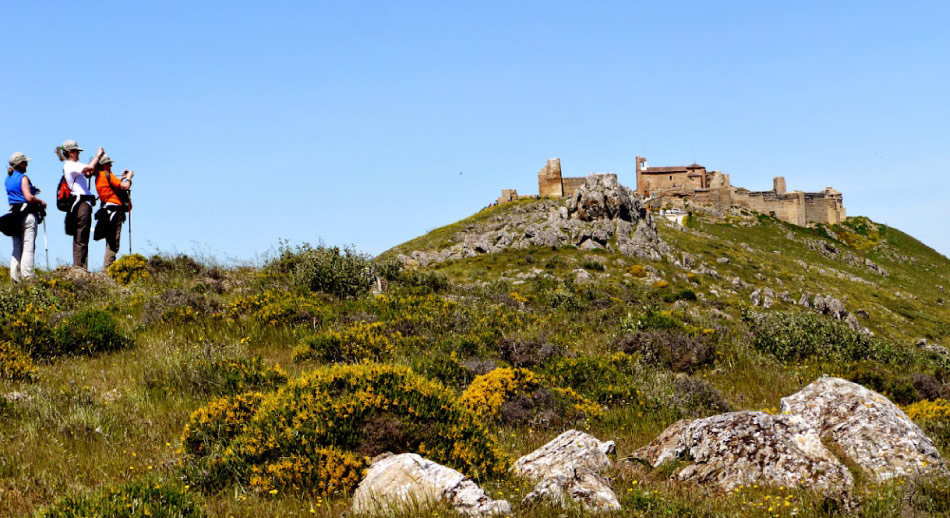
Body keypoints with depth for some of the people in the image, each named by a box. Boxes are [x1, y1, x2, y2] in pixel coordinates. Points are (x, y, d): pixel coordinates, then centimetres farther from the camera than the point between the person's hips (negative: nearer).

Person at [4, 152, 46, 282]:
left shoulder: (8, 179, 15)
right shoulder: (22, 178, -10)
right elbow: (29, 197, -20)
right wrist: (41, 202, -4)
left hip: (13, 213, 8)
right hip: (27, 214, -8)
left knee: (17, 248, 11)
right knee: (28, 248, -6)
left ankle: (15, 276, 5)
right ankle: (27, 277, -9)